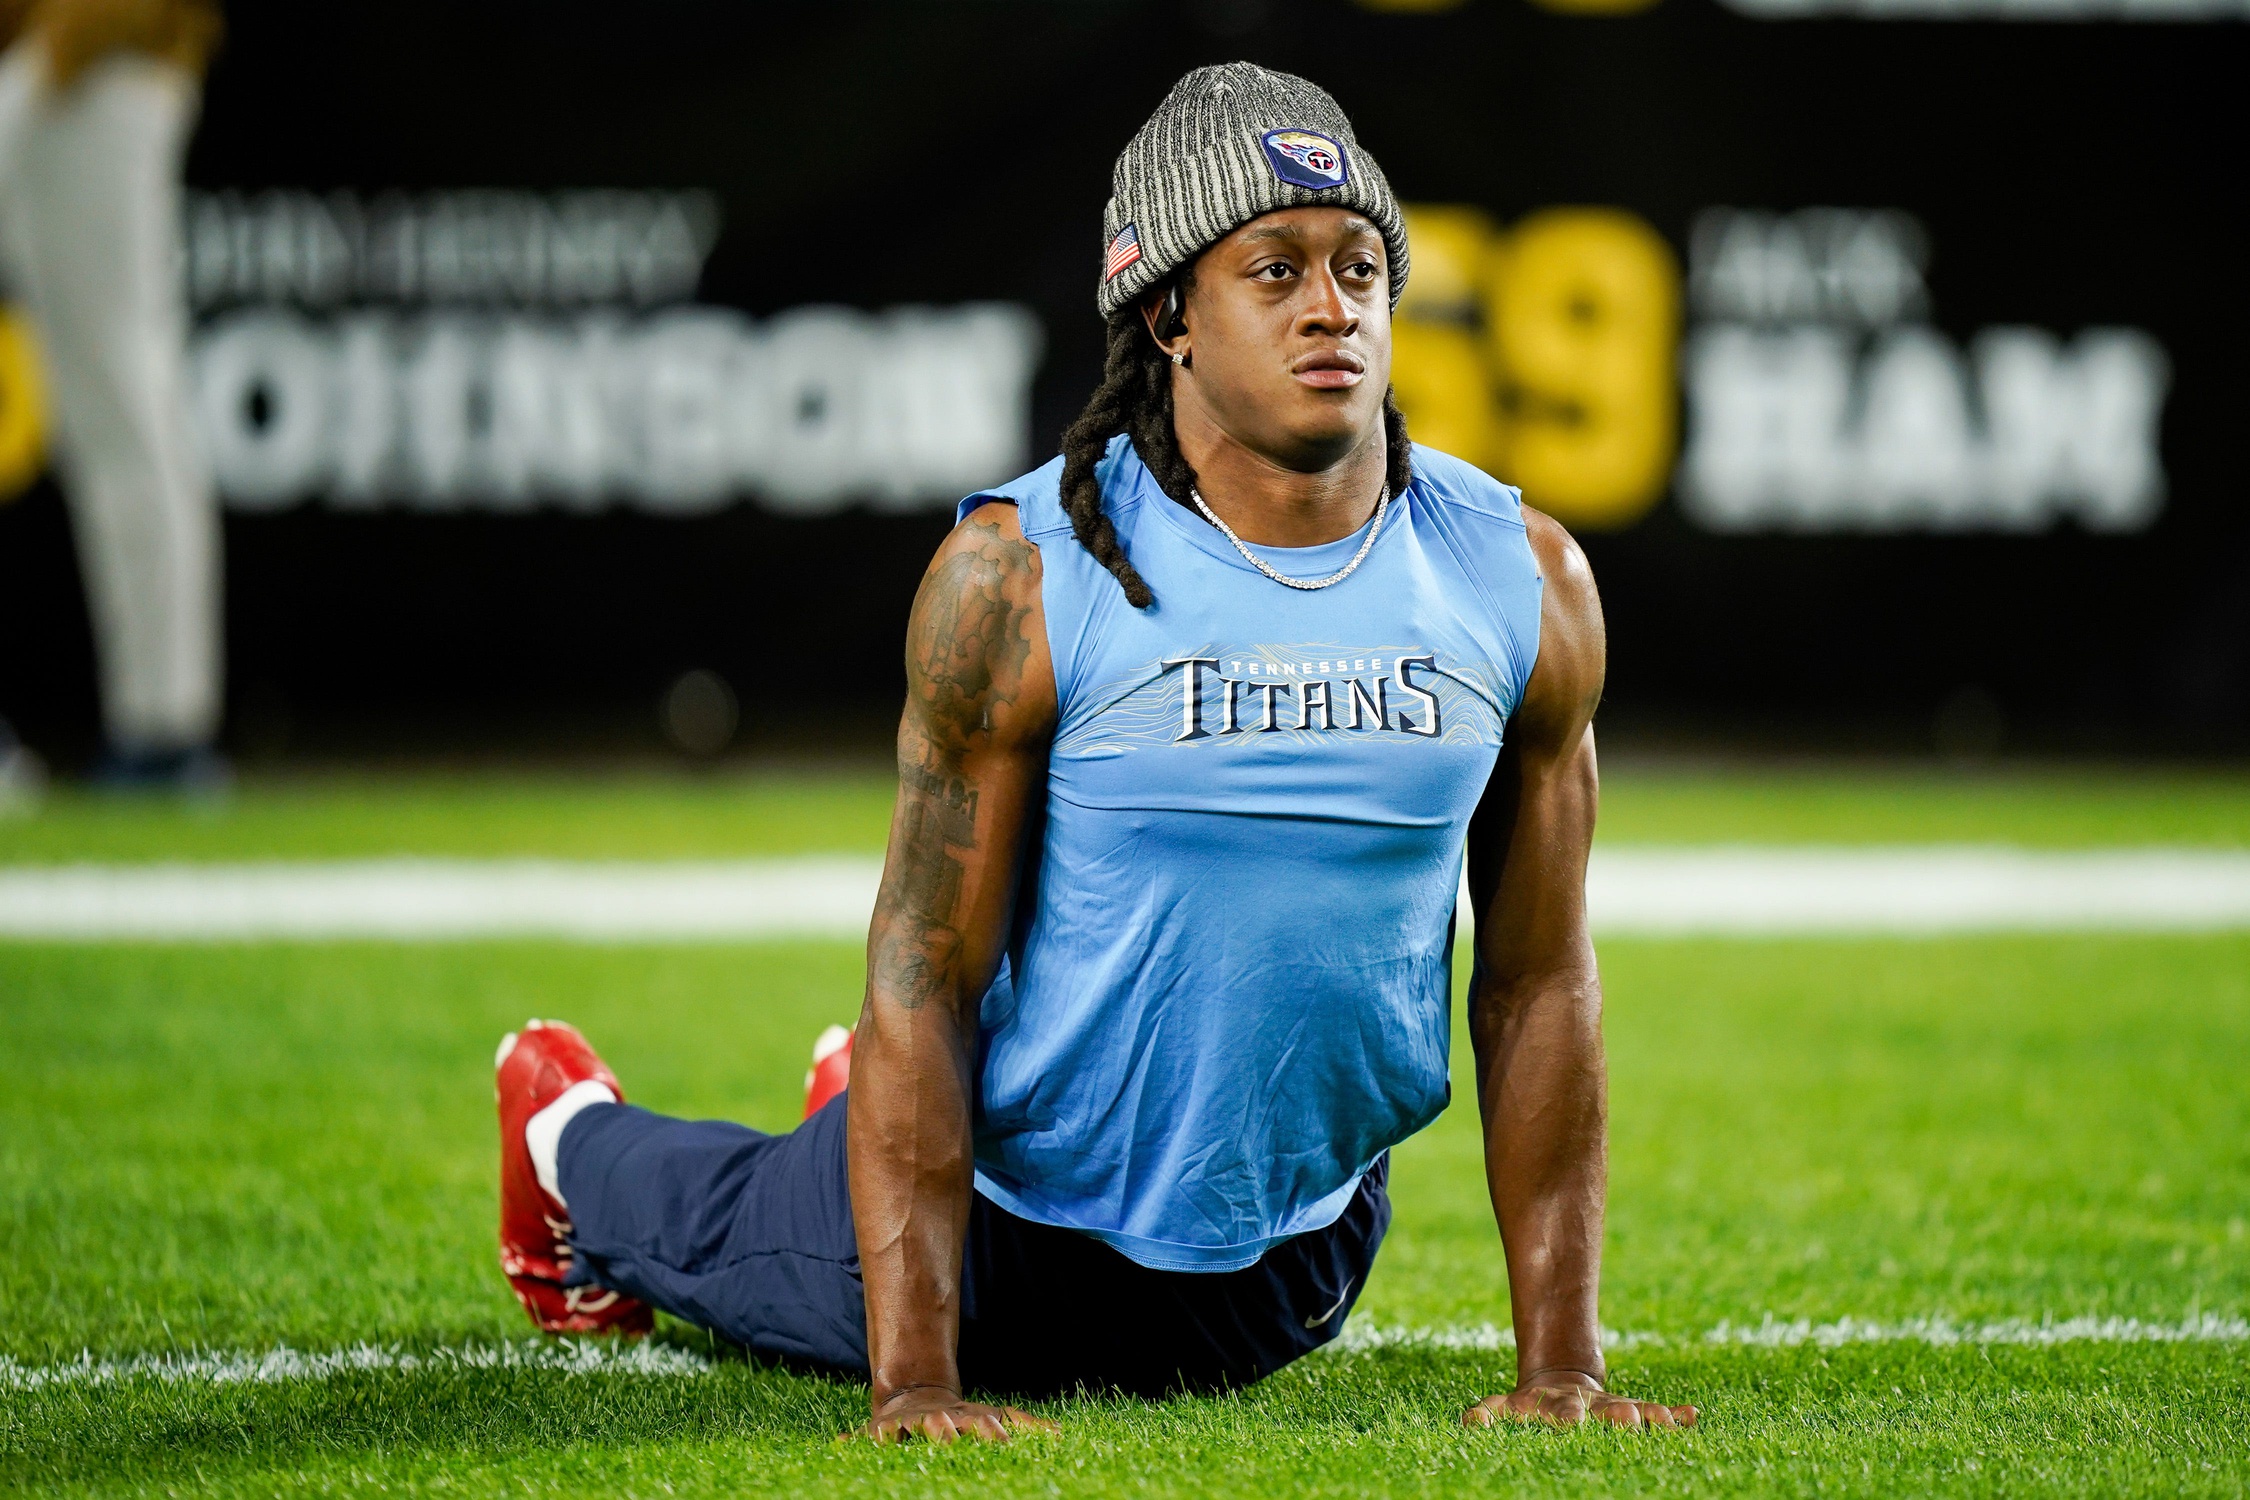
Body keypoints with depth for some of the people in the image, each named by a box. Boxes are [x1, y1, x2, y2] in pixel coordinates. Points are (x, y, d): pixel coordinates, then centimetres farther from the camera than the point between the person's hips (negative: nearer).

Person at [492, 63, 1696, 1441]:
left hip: (1298, 1258, 4)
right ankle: (577, 1142, 58)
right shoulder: (1021, 577, -22)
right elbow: (926, 979, -21)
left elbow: (1539, 983, -6)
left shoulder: (1526, 581, -11)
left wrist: (1561, 1365, -9)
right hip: (1014, 1212, -4)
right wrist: (915, 1383, -25)